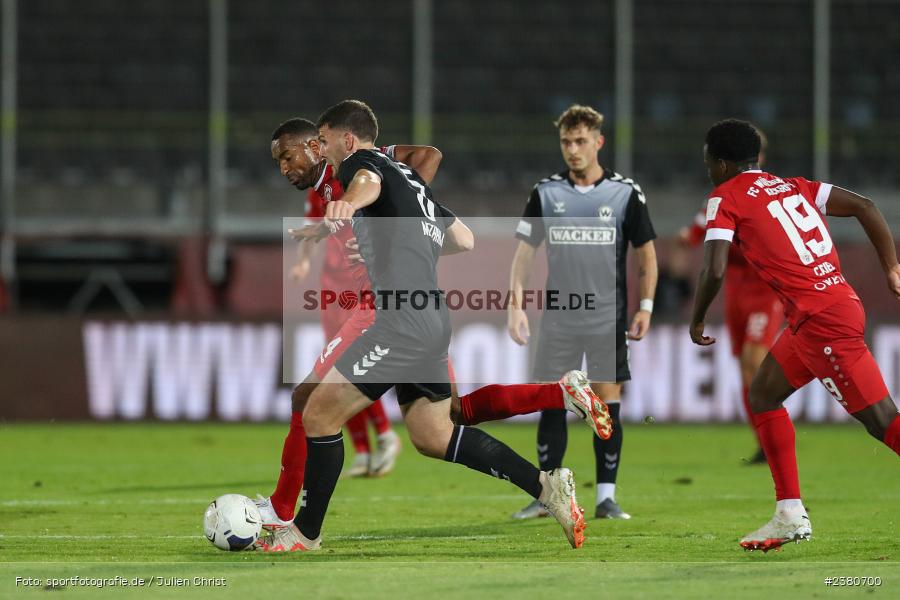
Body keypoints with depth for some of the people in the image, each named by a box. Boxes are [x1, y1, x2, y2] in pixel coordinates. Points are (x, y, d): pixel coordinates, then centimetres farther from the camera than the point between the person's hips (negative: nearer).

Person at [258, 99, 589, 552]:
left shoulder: (360, 162, -2)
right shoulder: (409, 178, 24)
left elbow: (368, 182, -30)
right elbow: (464, 240, 30)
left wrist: (348, 203, -54)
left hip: (401, 323, -10)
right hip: (432, 324, 10)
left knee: (319, 415, -3)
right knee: (434, 438, 15)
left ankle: (305, 533, 4)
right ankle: (545, 485, 9)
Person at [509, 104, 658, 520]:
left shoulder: (625, 192, -1)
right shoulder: (546, 192, 3)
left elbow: (646, 253, 5)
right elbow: (525, 250, 5)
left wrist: (645, 307, -2)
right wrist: (516, 304, -4)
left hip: (609, 318, -1)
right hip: (558, 320, 1)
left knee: (608, 403, -2)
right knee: (551, 405, 0)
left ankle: (606, 497, 4)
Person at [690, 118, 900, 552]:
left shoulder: (725, 198, 0)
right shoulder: (793, 187, 19)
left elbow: (715, 270, -12)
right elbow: (863, 206, 10)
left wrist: (696, 322, 4)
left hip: (822, 318, -8)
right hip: (838, 302, 8)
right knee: (763, 394, 19)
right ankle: (790, 515, 18)